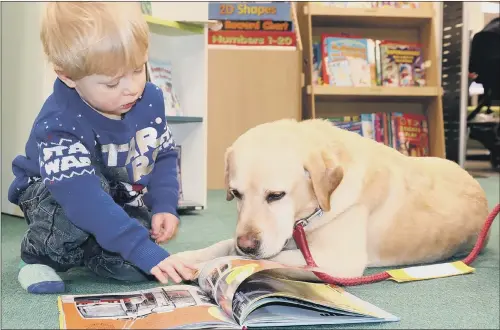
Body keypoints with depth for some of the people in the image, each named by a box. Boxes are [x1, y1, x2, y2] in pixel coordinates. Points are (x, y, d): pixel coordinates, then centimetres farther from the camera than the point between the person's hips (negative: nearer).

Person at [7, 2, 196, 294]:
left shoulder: (150, 99, -14)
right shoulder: (59, 125, -34)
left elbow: (164, 156, 1)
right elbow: (87, 200, -44)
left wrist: (165, 206, -16)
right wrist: (148, 252, -50)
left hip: (123, 201, 5)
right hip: (53, 198, -4)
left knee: (134, 268, -20)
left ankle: (84, 251, 13)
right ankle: (41, 255, -8)